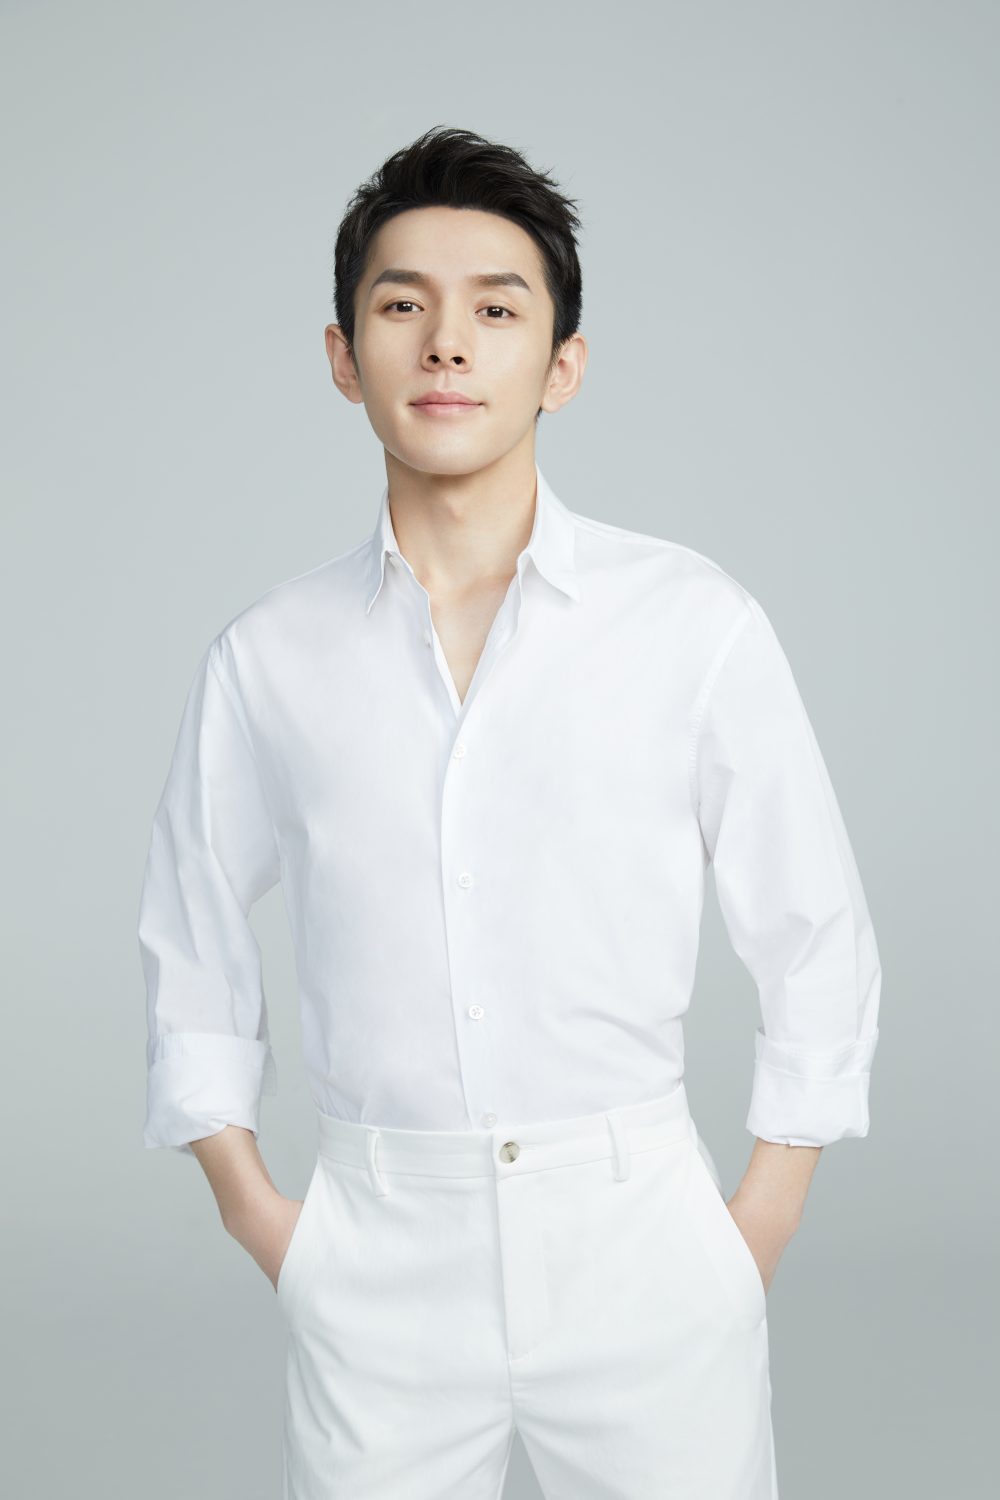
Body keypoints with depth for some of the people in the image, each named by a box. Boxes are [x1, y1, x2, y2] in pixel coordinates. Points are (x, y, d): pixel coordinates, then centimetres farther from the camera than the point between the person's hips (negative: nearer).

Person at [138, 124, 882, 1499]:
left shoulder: (697, 624, -5)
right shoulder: (265, 659, 0)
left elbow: (818, 942, 2)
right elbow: (193, 954, 12)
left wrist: (762, 1225, -1)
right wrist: (254, 1212, 5)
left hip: (641, 1235, -1)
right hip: (376, 1256, 1)